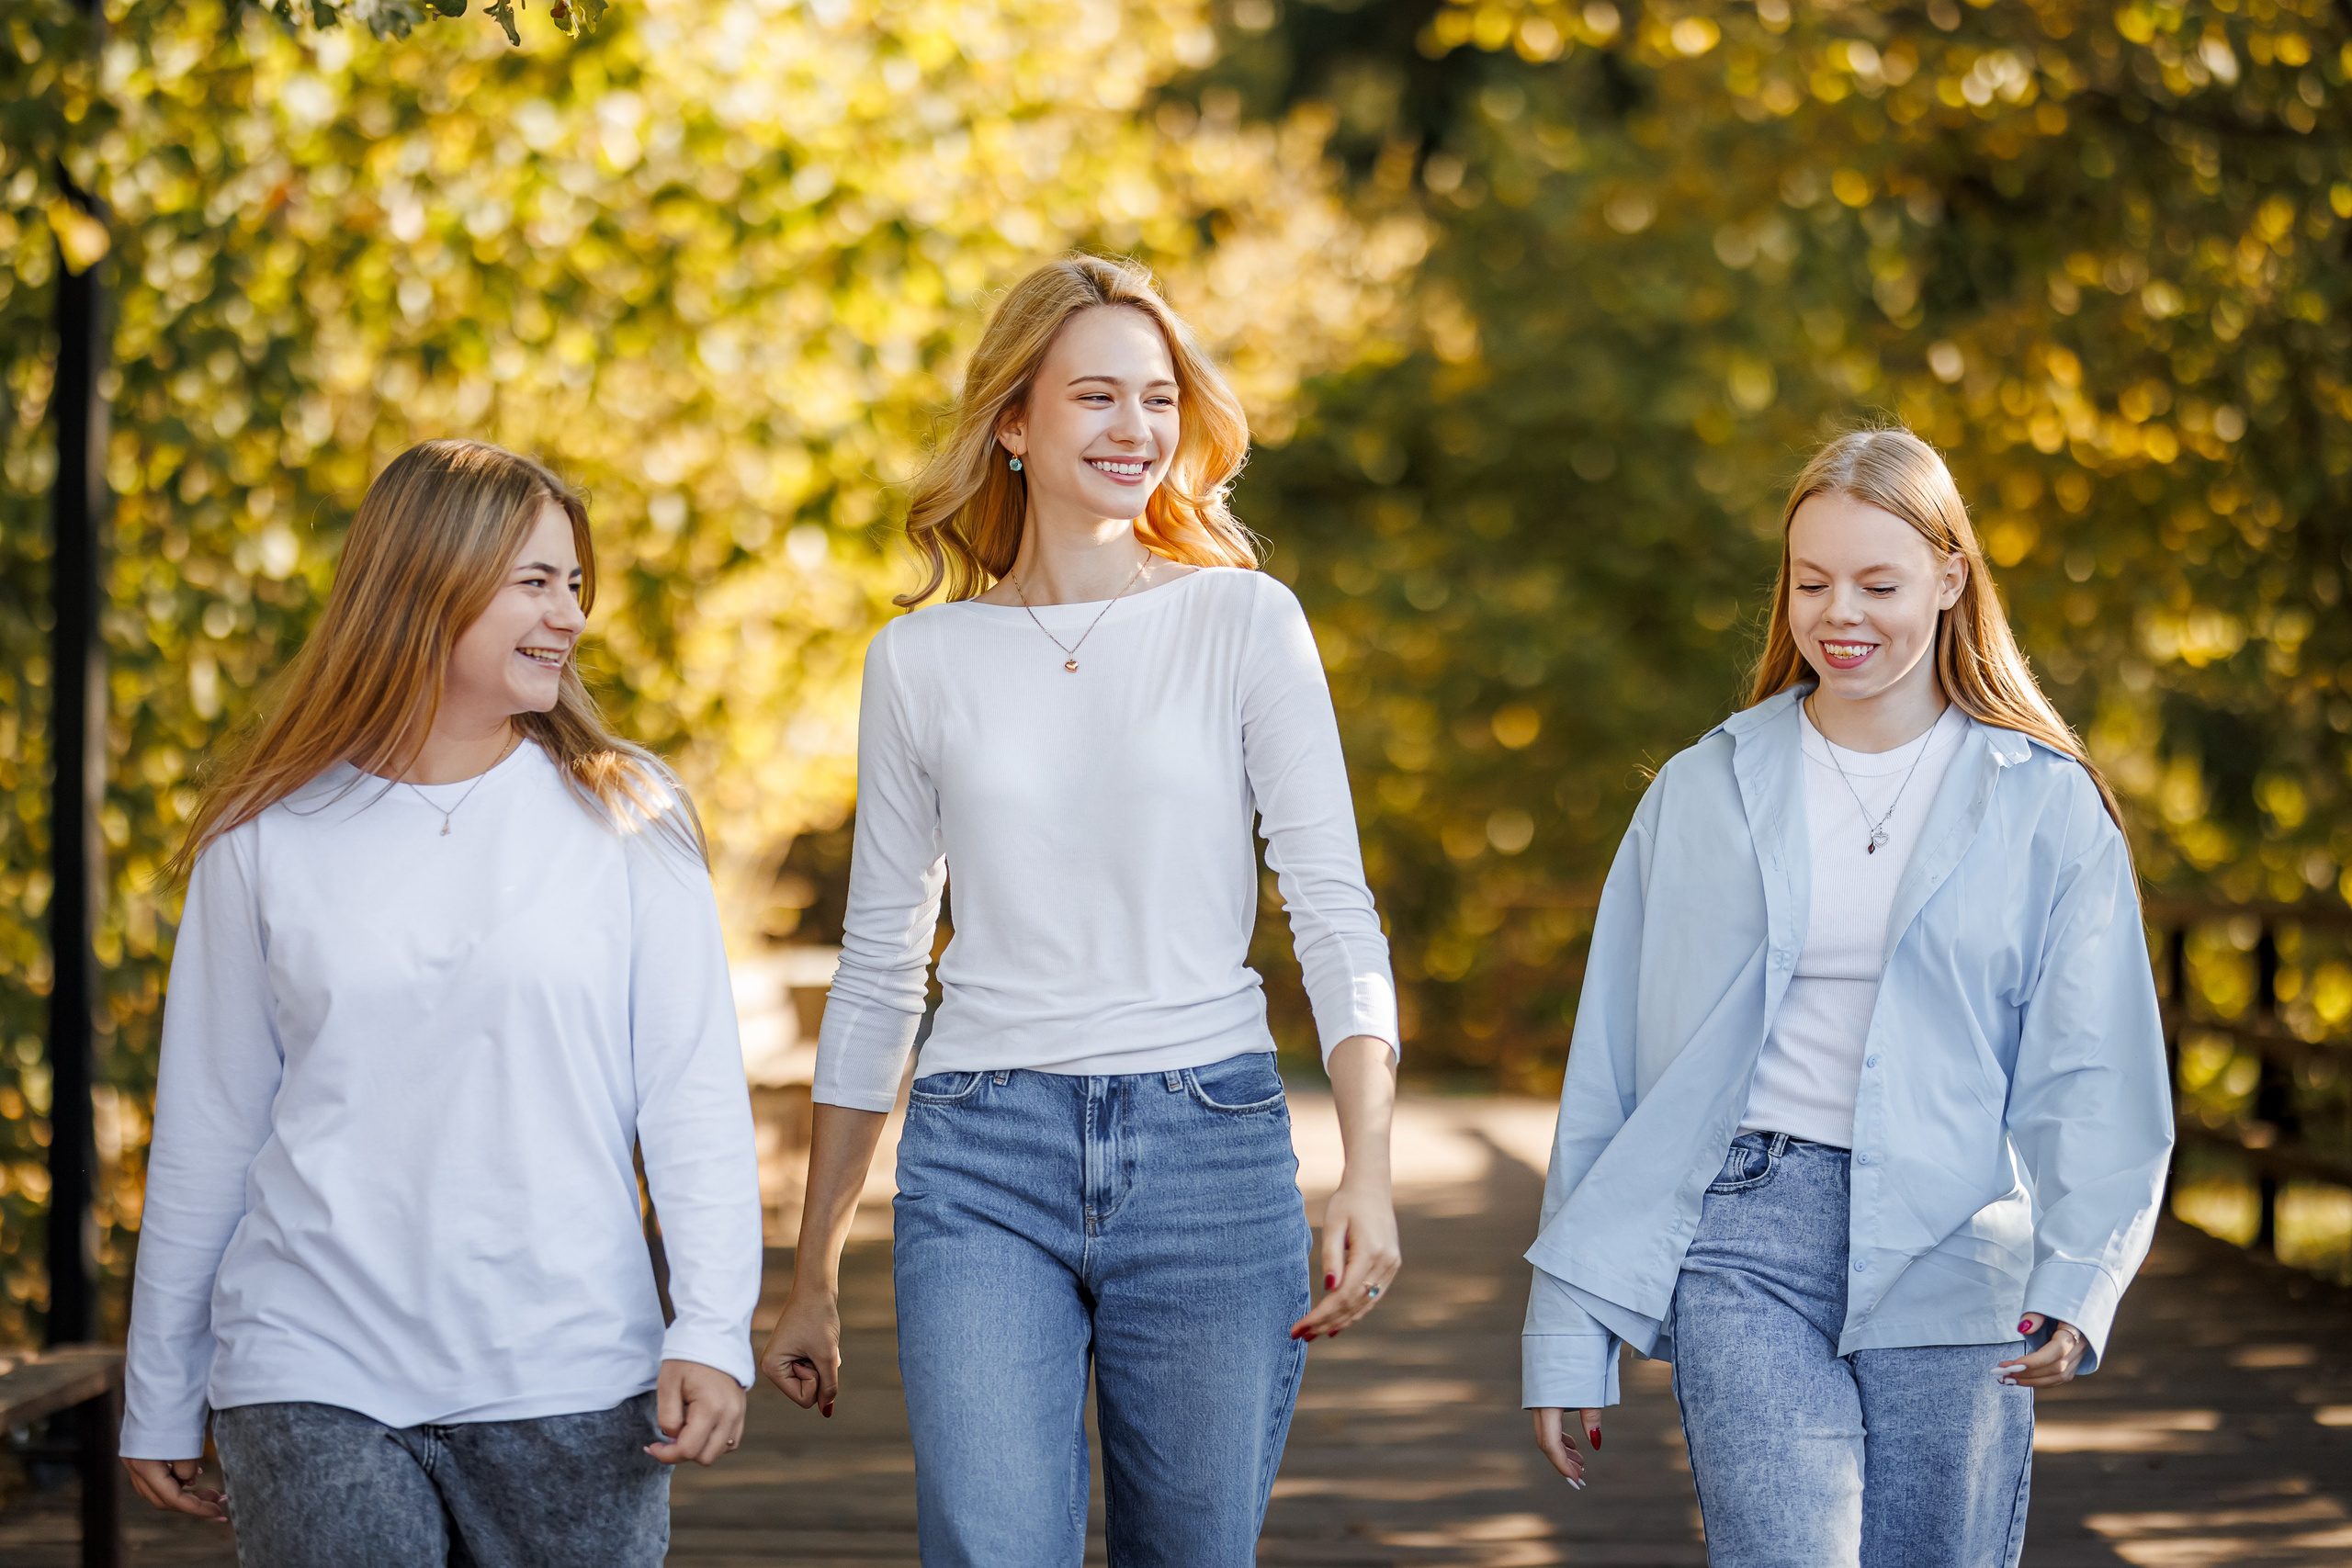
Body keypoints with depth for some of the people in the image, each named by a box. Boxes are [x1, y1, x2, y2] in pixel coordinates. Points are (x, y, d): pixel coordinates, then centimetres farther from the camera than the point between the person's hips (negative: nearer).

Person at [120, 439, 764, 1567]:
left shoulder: (627, 818, 4)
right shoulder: (267, 838, 5)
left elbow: (694, 1095, 1)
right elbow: (205, 1127, 10)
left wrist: (712, 1327, -11)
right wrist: (160, 1399, 13)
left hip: (569, 1381, 0)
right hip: (314, 1383, 0)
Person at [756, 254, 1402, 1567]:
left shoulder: (1247, 622, 3)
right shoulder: (923, 659, 8)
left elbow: (1335, 910, -2)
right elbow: (877, 972, 13)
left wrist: (1370, 1169, -18)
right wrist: (814, 1276, 14)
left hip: (1210, 1144, 0)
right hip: (983, 1161, 1)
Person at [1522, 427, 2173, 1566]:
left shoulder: (2044, 804, 6)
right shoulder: (1704, 792, 10)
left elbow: (2091, 1078, 0)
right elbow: (1610, 1073, 11)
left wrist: (2076, 1281, -18)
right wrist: (1569, 1333, 8)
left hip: (1951, 1258, 0)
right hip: (1745, 1234, 0)